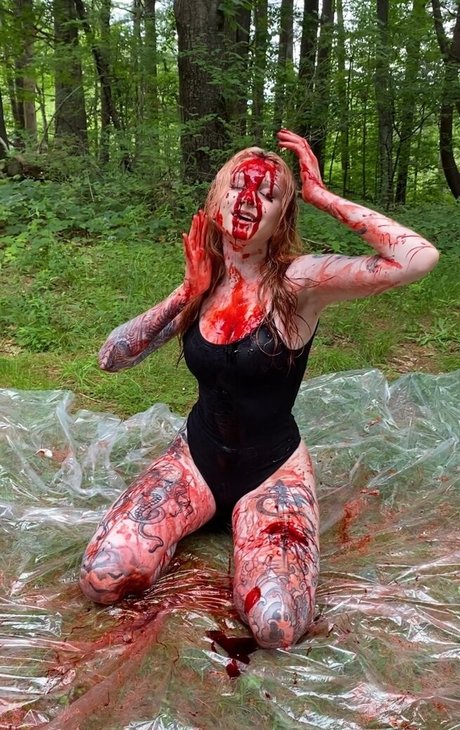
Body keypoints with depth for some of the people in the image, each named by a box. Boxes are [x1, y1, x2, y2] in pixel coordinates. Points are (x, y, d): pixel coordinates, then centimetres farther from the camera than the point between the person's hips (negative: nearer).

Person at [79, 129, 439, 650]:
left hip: (273, 468, -3)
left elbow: (418, 257, -31)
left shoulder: (297, 282, -16)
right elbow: (111, 357, -2)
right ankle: (207, 513, 12)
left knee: (278, 626, -25)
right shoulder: (201, 287, -2)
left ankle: (241, 526, 6)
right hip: (197, 456, 3)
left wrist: (319, 194, -23)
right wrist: (187, 291, -11)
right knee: (101, 579, -15)